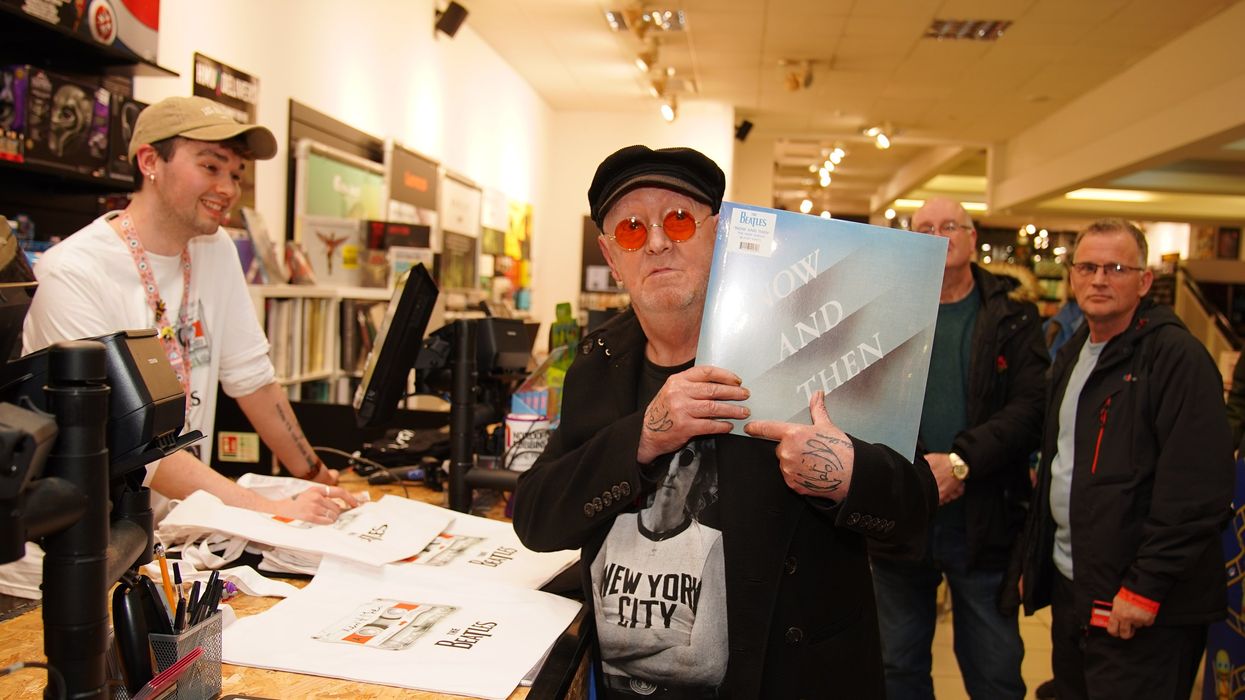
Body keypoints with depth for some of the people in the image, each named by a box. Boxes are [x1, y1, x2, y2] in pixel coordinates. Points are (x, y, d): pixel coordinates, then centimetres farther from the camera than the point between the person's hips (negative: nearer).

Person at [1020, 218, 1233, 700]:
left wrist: (1145, 587, -20)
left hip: (1145, 608, -8)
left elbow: (1199, 489, -20)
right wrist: (1033, 561, 16)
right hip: (1070, 588, 8)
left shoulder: (1177, 356, -14)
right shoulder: (1072, 355, 12)